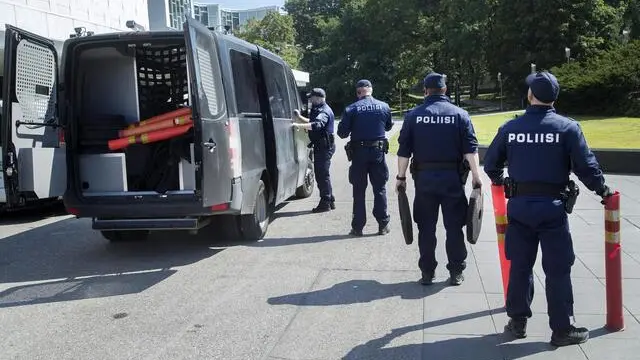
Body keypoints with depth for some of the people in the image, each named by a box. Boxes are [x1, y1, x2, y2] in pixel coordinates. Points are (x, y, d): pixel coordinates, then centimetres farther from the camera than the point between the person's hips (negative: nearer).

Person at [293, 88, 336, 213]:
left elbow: (316, 125, -35)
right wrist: (300, 117, 20)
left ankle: (325, 203, -2)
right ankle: (330, 201, 24)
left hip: (324, 146, -11)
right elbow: (312, 122, 33)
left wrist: (298, 125, -38)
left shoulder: (324, 111, -17)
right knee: (322, 174, 16)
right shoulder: (319, 110, 18)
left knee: (322, 174, -7)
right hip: (321, 146, 11)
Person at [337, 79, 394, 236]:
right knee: (380, 188, 11)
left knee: (359, 190, 6)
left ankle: (358, 227, 8)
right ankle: (383, 224, 13)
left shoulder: (351, 109, -8)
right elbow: (388, 126, 16)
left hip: (359, 152, -2)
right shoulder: (384, 107, 1)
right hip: (378, 152, 2)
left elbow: (342, 133, -7)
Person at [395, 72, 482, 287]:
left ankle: (427, 273, 13)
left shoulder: (413, 115, 1)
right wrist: (476, 176, -6)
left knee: (426, 227, 8)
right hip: (452, 177, 0)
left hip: (424, 177, 1)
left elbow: (404, 150, 0)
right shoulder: (460, 114, 0)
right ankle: (456, 273, 12)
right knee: (454, 226, 7)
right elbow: (470, 149, -7)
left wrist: (401, 176, 6)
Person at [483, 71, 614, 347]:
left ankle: (518, 322, 22)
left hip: (519, 205, 3)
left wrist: (500, 181, 28)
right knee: (558, 270, 5)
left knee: (520, 265, 13)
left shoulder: (510, 128, 1)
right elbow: (586, 166, -9)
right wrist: (601, 189, 9)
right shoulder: (567, 127, -7)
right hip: (552, 207, -3)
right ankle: (562, 329, 12)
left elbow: (490, 163, 8)